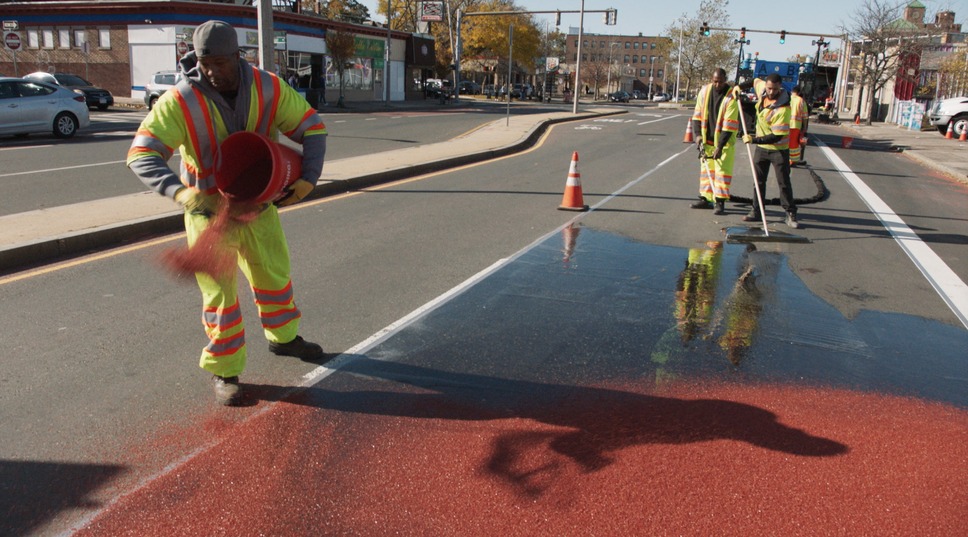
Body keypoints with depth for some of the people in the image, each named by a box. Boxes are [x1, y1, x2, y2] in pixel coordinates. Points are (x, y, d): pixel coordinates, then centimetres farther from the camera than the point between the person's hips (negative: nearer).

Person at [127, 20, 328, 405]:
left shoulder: (268, 89, -15)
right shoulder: (180, 101, -24)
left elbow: (312, 127, -8)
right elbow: (141, 155, -28)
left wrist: (308, 177, -23)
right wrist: (180, 191, -47)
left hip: (258, 205, 4)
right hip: (209, 211, -4)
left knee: (274, 274, 19)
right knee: (219, 293, 0)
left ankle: (283, 337, 44)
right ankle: (224, 371, 17)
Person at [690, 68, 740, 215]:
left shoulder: (731, 97, -18)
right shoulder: (704, 91, -1)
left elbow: (729, 125, -21)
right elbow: (697, 114, 6)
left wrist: (720, 146, -24)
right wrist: (698, 134, -5)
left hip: (724, 140, -5)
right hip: (706, 139, 5)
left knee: (722, 170, -5)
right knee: (706, 168, 10)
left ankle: (720, 201, -3)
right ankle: (705, 199, 18)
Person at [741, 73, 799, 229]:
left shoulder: (783, 109, -27)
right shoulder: (762, 89, -7)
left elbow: (777, 136, -28)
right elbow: (756, 80, 18)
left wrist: (753, 139, -32)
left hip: (779, 149, -6)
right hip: (761, 147, 6)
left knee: (784, 183, -3)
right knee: (758, 181, 9)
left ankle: (791, 215, 4)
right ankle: (756, 212, 15)